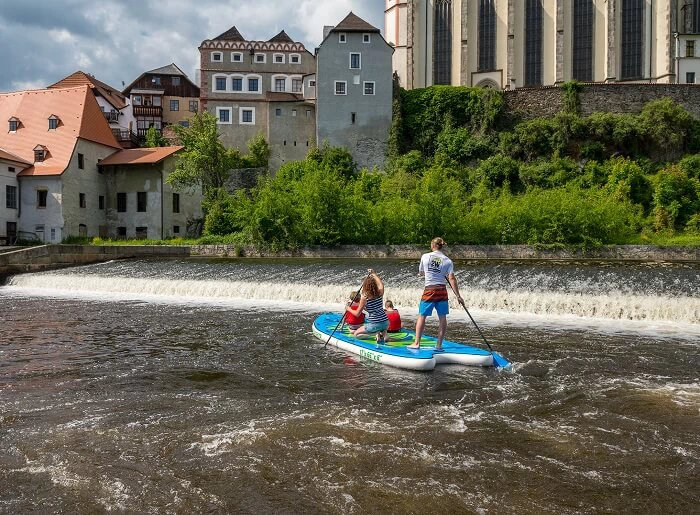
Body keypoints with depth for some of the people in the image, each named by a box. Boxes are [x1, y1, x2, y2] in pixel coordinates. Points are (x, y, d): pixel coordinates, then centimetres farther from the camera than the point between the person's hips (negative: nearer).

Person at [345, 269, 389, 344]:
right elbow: (381, 284, 25)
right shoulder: (380, 293, -1)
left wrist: (349, 309, 15)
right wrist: (373, 274, 36)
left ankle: (376, 333, -7)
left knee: (355, 334, 12)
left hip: (374, 324, -5)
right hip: (386, 322, 6)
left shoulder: (364, 297, -12)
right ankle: (383, 333, 7)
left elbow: (357, 314, -3)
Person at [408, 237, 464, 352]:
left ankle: (416, 343, 10)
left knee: (422, 316, 8)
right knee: (442, 318, 8)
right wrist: (458, 296, -5)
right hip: (442, 291, 1)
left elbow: (421, 273, 12)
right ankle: (439, 345, 9)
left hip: (429, 290, -1)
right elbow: (452, 279, -7)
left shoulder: (425, 257, -1)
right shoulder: (447, 261, -1)